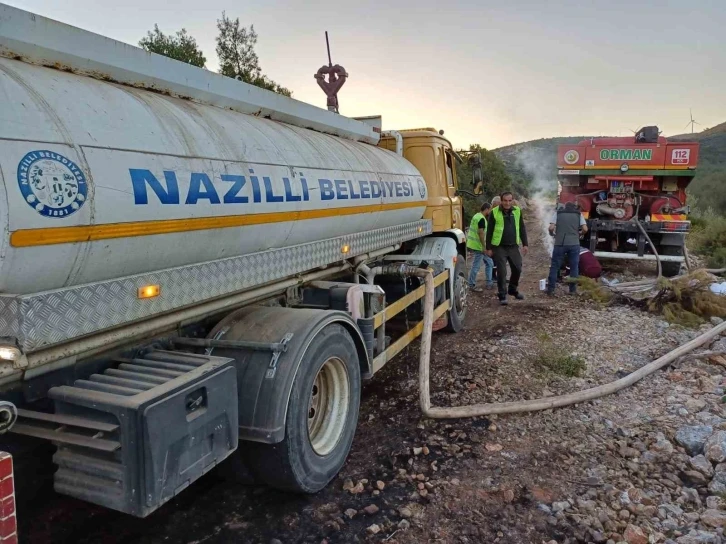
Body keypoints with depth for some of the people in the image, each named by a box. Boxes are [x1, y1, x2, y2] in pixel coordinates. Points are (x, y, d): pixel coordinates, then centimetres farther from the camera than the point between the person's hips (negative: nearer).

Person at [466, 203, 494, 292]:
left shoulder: (476, 216, 12)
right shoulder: (482, 219, -18)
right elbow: (481, 233, -24)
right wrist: (484, 247, -21)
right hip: (478, 246, -10)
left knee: (489, 262, 16)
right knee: (476, 266, -1)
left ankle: (489, 283, 21)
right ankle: (472, 285, 8)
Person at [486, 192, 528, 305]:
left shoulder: (517, 211, 5)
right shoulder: (494, 212, -6)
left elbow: (522, 229, 11)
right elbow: (489, 231, -3)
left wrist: (525, 244, 7)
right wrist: (488, 248, -4)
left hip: (513, 246, 4)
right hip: (499, 247, -4)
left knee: (517, 269, 9)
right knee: (502, 272, -3)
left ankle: (513, 290, 32)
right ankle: (502, 296, 9)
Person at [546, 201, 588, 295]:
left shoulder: (558, 213, 5)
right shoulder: (578, 214, 8)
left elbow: (551, 228, -6)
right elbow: (585, 229, -1)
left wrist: (552, 234, 14)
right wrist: (579, 233, 19)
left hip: (560, 244, -1)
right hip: (574, 244, 1)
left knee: (554, 266, 7)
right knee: (574, 267, 11)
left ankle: (551, 289, 7)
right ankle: (573, 289, 13)